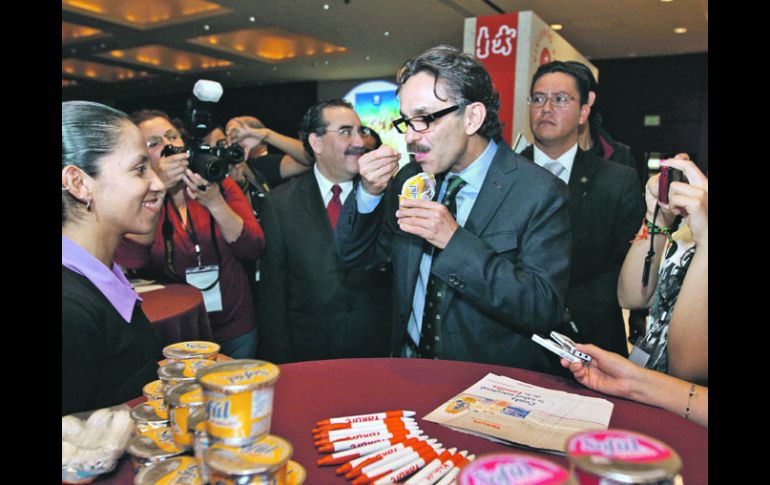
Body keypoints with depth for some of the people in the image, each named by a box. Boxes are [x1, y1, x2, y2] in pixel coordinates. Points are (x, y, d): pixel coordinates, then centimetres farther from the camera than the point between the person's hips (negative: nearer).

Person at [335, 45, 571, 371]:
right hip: (407, 367, 3)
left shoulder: (539, 193, -11)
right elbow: (355, 256, 9)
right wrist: (369, 193, -8)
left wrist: (455, 241, -23)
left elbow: (544, 310, -18)